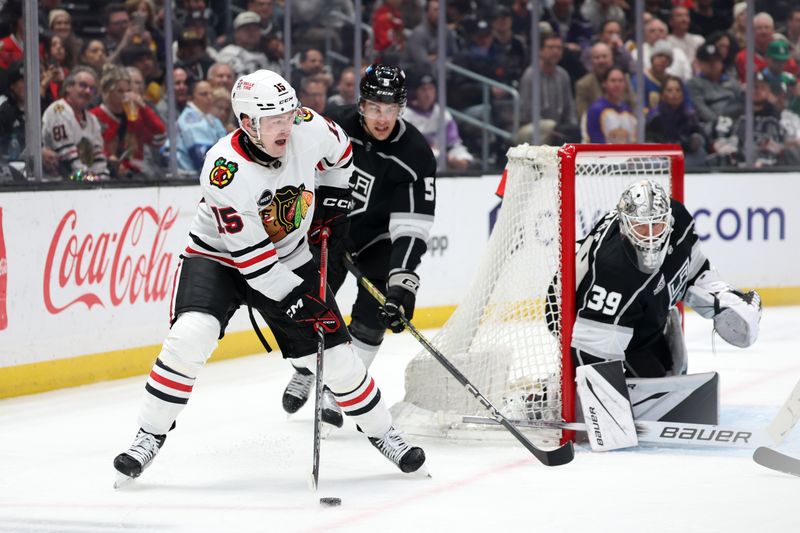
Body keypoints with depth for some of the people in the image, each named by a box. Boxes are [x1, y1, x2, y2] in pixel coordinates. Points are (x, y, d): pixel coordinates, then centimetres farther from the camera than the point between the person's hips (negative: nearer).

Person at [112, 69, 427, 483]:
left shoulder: (308, 129, -18)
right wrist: (293, 299, -27)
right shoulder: (224, 170, -31)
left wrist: (333, 198, 5)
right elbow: (250, 254, -28)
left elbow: (338, 152, 10)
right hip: (219, 257, -4)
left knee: (334, 353, 1)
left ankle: (381, 432, 24)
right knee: (190, 336, -27)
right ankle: (149, 437, -12)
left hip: (289, 258, 4)